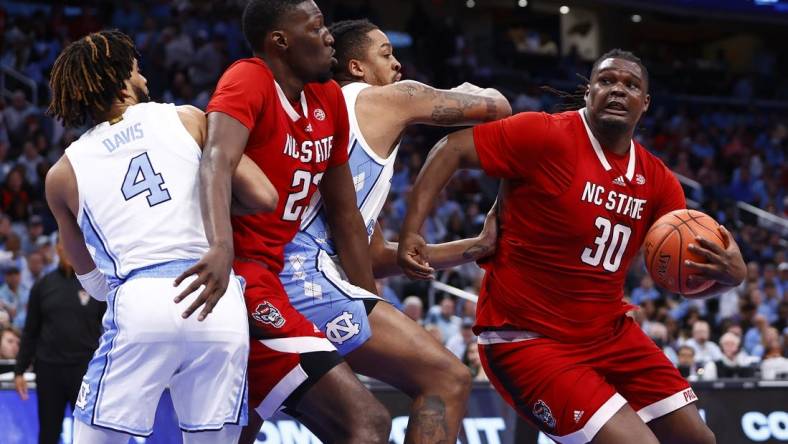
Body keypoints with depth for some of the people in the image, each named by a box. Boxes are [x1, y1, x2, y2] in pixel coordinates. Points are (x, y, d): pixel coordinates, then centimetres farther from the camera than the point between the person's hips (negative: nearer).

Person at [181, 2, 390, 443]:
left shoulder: (329, 100, 13)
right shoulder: (249, 80, -11)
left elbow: (344, 213, 19)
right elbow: (218, 160, -31)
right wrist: (222, 246, -49)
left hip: (263, 278, 10)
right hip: (242, 280, -10)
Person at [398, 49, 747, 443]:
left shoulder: (657, 181, 4)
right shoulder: (547, 136, -14)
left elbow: (691, 272, 7)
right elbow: (451, 150, -10)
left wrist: (729, 273, -16)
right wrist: (411, 231, -21)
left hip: (608, 332, 8)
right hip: (526, 338, -7)